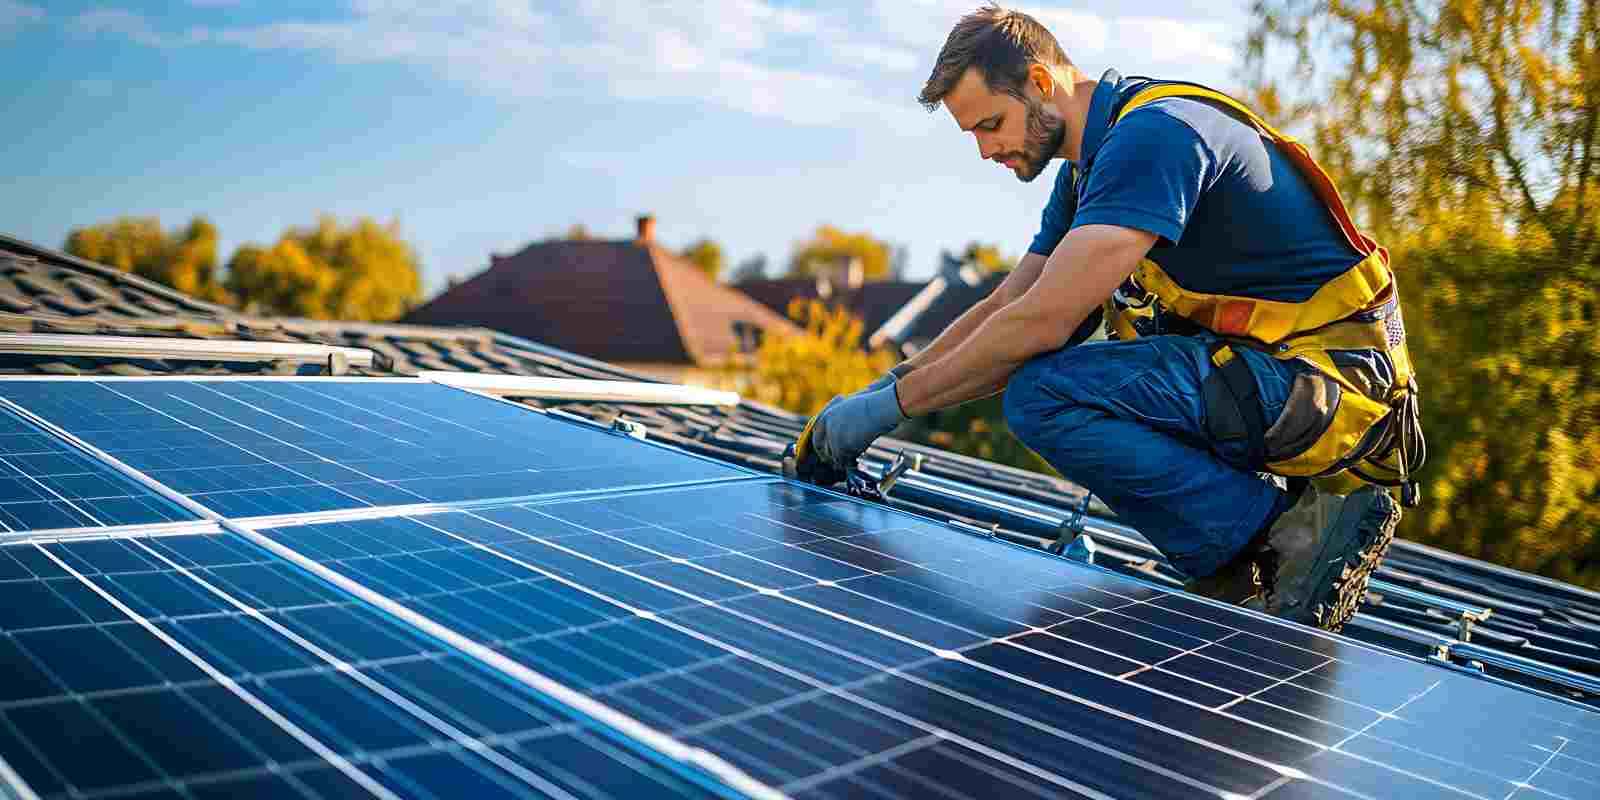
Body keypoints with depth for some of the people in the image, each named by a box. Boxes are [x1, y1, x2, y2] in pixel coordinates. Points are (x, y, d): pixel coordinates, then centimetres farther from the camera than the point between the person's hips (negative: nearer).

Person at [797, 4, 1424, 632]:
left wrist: (892, 405, -17)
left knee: (1044, 396, -22)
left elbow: (1041, 321, -26)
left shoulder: (1154, 133, -18)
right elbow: (1000, 310, 14)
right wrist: (867, 399, 5)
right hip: (1259, 368, 10)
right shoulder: (1086, 171, 14)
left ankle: (1294, 529, -11)